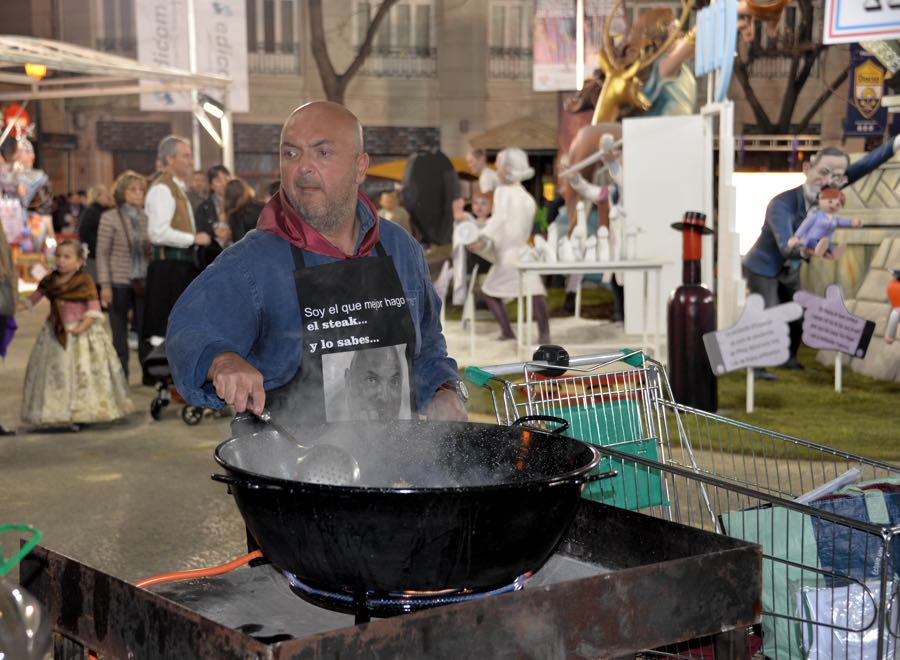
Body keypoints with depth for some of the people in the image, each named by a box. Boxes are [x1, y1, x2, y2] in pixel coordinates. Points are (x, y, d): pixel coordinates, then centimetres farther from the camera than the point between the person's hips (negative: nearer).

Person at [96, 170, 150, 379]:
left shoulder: (146, 218, 7)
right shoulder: (110, 218, -3)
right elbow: (102, 253, -4)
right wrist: (105, 285, -10)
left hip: (143, 283, 3)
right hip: (119, 283, -3)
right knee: (119, 332, 5)